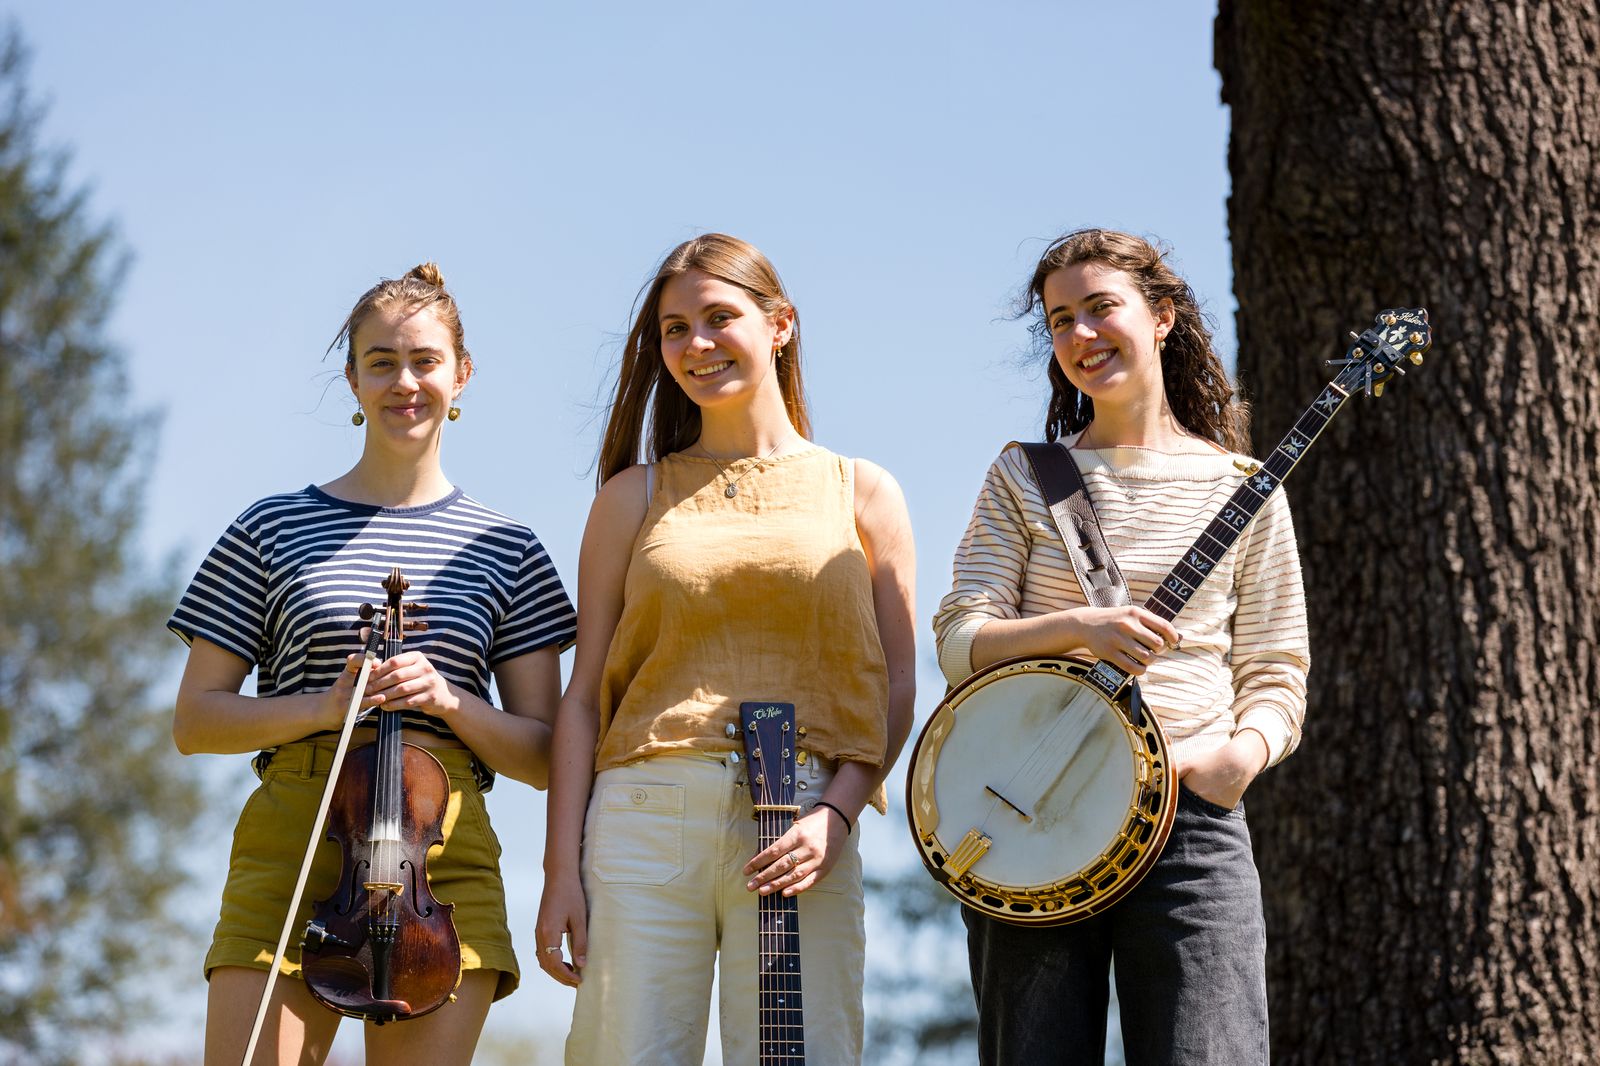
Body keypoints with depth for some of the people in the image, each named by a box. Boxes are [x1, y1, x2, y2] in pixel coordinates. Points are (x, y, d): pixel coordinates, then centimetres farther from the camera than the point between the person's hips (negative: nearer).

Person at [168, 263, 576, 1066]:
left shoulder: (506, 552, 12)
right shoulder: (272, 530, 10)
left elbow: (542, 755, 11)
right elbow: (194, 719, 8)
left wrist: (448, 700, -8)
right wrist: (321, 708, -8)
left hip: (444, 856, 1)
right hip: (290, 841, -1)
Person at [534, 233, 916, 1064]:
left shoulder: (860, 492, 12)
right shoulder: (634, 496, 14)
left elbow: (895, 685, 8)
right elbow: (585, 693, 10)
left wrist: (837, 814, -9)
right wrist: (562, 870, 1)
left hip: (799, 828, -1)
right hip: (644, 813, 1)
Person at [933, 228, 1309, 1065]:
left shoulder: (1239, 490, 9)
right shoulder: (1024, 478, 10)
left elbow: (1276, 678, 8)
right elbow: (959, 641, 1)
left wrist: (1242, 753, -14)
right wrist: (1075, 628, -17)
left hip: (1188, 818, -1)